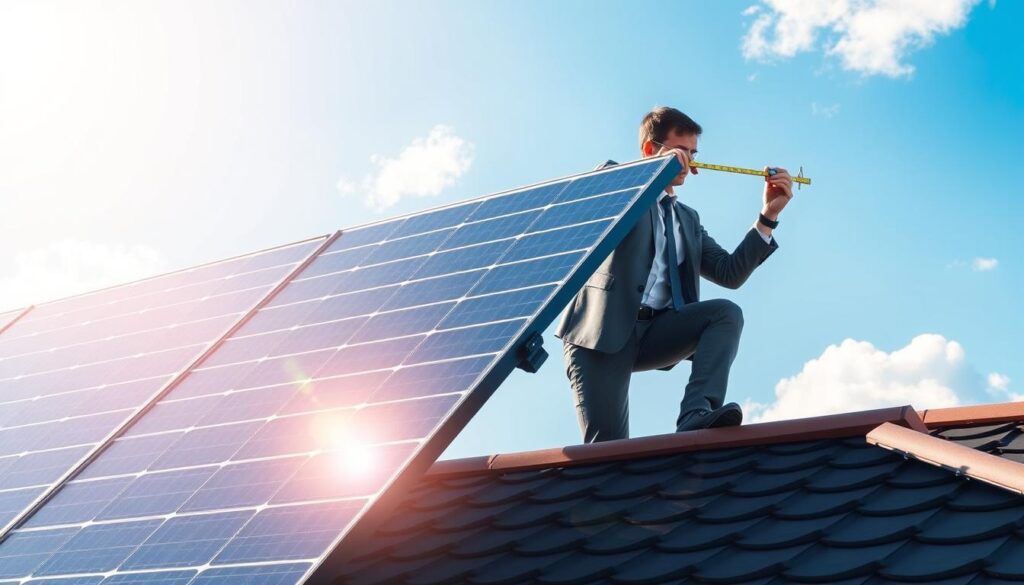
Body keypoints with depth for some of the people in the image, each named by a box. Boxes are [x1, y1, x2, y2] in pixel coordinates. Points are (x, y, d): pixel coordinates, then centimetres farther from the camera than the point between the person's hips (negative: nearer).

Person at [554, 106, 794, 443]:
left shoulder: (688, 218, 26)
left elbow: (730, 274, 15)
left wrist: (768, 215, 6)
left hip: (653, 333, 5)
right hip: (602, 329, -5)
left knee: (726, 313, -22)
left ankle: (696, 415, -35)